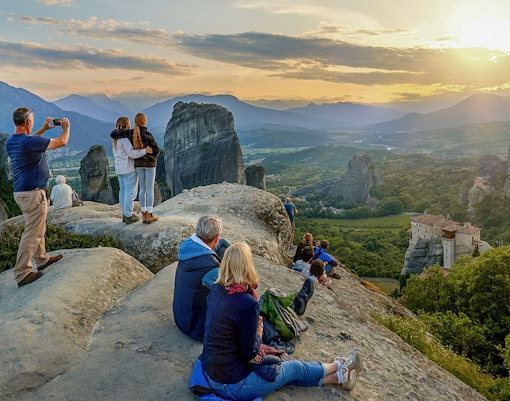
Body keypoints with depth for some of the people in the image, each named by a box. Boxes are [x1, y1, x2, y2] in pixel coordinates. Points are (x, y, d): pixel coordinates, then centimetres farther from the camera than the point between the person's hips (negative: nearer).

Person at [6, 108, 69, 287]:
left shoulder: (10, 142, 5)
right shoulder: (31, 142, -21)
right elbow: (62, 141, -10)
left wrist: (43, 129, 28)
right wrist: (66, 127, 9)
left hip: (21, 192, 9)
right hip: (33, 193, -9)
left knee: (38, 229, 22)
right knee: (32, 234, -3)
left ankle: (42, 259, 36)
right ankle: (22, 274, 1)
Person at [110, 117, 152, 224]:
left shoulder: (115, 139, 12)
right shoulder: (124, 138, -17)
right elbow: (131, 153, -23)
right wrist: (145, 151, -24)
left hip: (119, 168, 9)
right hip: (128, 168, -9)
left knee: (122, 191, 13)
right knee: (130, 192, -3)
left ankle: (125, 214, 20)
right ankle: (129, 216, 1)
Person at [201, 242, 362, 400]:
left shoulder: (217, 290, -6)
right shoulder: (247, 303, -30)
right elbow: (250, 355, -21)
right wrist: (259, 333, -4)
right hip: (232, 386, -7)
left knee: (281, 364, 20)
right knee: (294, 367, 15)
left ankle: (337, 377, 39)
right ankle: (338, 367, 42)